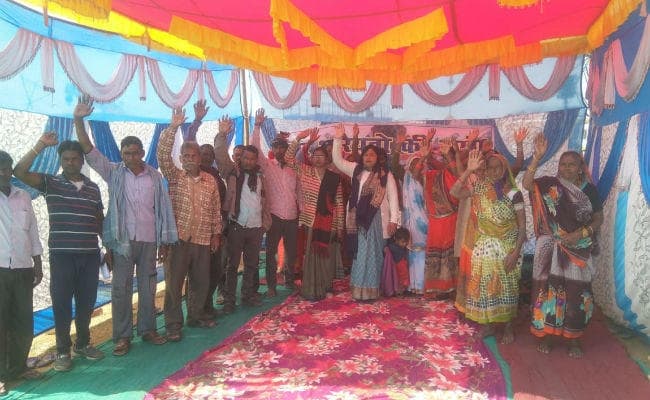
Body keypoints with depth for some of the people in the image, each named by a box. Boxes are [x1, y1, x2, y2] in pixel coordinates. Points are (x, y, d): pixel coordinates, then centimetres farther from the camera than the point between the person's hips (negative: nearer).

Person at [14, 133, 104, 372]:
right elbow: (20, 172, -15)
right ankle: (63, 351, 19)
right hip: (62, 255, -3)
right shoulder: (50, 183, 1)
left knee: (87, 302, 11)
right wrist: (40, 146, -18)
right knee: (61, 303, 5)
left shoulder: (93, 188, 9)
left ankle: (83, 344, 29)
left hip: (90, 254, 3)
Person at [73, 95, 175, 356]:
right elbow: (88, 151, -8)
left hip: (149, 240, 1)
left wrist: (165, 241, 3)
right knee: (121, 289, 5)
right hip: (122, 240, -1)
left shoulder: (155, 176, 2)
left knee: (148, 287, 12)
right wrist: (79, 120, -21)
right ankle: (122, 336, 15)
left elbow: (163, 208, 4)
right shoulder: (114, 172, 1)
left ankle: (147, 329, 26)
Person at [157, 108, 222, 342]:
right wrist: (173, 127, -22)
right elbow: (162, 154, -15)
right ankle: (173, 324, 11)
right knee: (174, 283, 1)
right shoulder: (175, 177, 0)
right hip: (178, 238, -3)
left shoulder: (210, 181, 8)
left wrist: (216, 234, 9)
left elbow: (216, 210, 12)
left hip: (203, 240, 3)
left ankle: (196, 316, 31)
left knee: (201, 282, 13)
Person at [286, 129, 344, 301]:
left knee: (326, 256, 9)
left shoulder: (334, 177, 3)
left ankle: (325, 288, 25)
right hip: (310, 221, -1)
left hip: (329, 222, 1)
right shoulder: (305, 171, 4)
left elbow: (339, 203, 3)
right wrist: (298, 138, -15)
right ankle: (311, 291, 11)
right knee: (311, 255, 2)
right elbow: (289, 158, -6)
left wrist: (340, 226, 2)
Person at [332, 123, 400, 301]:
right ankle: (360, 289, 13)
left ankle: (372, 289, 10)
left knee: (374, 253, 3)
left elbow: (393, 197, -3)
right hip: (360, 218, 3)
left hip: (378, 219, -3)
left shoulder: (385, 175, -1)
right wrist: (338, 140, -3)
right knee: (361, 253, 6)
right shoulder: (356, 170, 9)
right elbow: (338, 161, 7)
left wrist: (394, 219, -9)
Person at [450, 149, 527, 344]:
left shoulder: (514, 193, -10)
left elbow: (522, 226, -9)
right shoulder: (480, 188, -2)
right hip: (483, 247, 3)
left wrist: (515, 252, -15)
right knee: (483, 287, 10)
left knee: (506, 288, 8)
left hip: (506, 249, -3)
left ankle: (507, 326, 26)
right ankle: (487, 324, 27)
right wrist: (469, 170, -19)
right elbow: (454, 192, -15)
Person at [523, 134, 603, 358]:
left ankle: (574, 338, 22)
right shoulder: (550, 185, -3)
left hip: (578, 250, 2)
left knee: (576, 292, 7)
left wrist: (581, 233, -13)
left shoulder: (589, 189, 2)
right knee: (548, 289, 4)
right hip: (551, 249, -1)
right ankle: (546, 334, 18)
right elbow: (526, 184, -21)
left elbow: (598, 219, 4)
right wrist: (537, 157, -28)